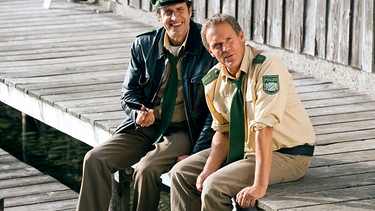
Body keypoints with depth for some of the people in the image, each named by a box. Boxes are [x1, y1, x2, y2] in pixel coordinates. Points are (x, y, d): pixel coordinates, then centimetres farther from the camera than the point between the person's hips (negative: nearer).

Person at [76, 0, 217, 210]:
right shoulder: (144, 45, 3)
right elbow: (129, 92, 13)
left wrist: (198, 153, -17)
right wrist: (139, 112, -12)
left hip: (183, 131, -5)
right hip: (145, 128, 5)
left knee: (146, 169, -30)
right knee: (95, 159, -15)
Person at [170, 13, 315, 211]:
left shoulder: (267, 66, -24)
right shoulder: (213, 81, -1)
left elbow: (264, 127, -30)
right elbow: (223, 131, 7)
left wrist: (260, 185, -35)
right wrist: (208, 171, -11)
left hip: (286, 155, -7)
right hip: (246, 148, 8)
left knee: (215, 187, -23)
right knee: (181, 173, 3)